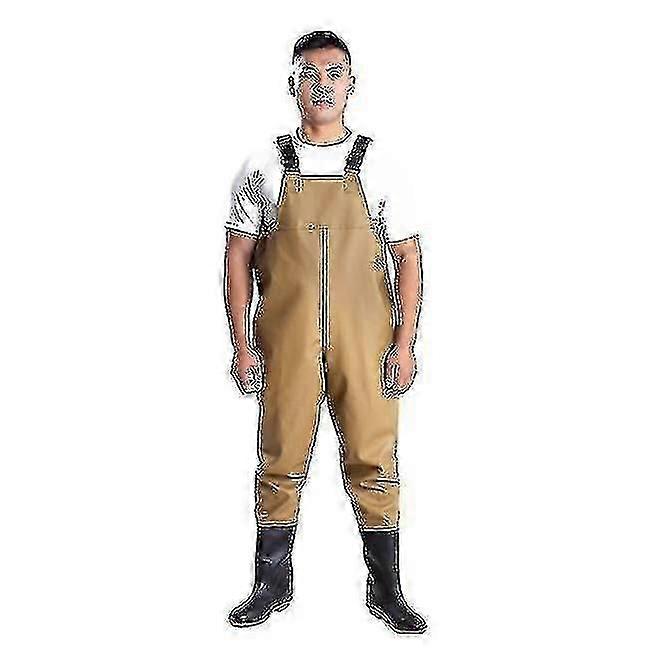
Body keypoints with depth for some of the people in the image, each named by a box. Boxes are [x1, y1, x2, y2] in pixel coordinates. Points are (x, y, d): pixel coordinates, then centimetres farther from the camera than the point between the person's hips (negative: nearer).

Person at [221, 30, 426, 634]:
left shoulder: (376, 165, 5)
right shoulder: (265, 167, 5)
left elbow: (407, 255, 6)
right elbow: (239, 256, 6)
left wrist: (405, 343, -1)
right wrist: (242, 345, 0)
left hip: (365, 340, 0)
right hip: (286, 341, 0)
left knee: (373, 460, 4)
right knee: (282, 460, 8)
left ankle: (386, 589, 21)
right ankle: (273, 584, 26)